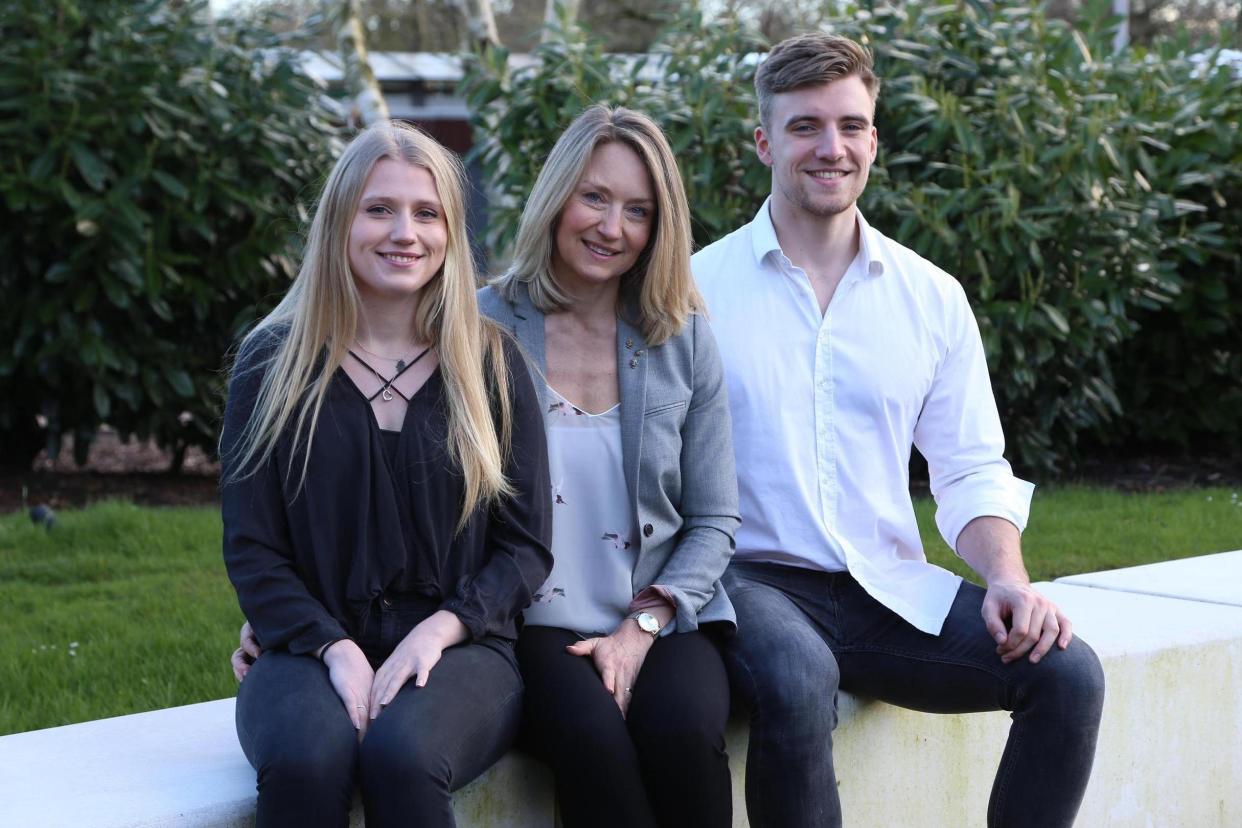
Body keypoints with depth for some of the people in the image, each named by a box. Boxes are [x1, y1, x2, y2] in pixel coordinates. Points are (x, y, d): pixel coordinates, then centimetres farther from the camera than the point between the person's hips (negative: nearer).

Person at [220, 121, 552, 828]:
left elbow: (527, 545, 5)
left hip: (457, 647, 0)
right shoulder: (275, 365, 7)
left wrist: (438, 630, -12)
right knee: (306, 758, -35)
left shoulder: (491, 364, 8)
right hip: (313, 649, 0)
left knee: (401, 752, -35)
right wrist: (335, 649, -13)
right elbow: (252, 550, 3)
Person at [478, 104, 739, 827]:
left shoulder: (685, 339, 6)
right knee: (592, 740, -33)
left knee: (681, 732, -30)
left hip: (661, 623, 2)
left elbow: (714, 521, 8)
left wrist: (640, 628, -6)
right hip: (538, 627, -2)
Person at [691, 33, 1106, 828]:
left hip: (892, 589, 4)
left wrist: (1008, 579, -6)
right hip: (753, 581, -4)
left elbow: (972, 471, 12)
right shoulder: (698, 287, -1)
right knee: (797, 681, -37)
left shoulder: (932, 298, 10)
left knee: (1068, 670, -17)